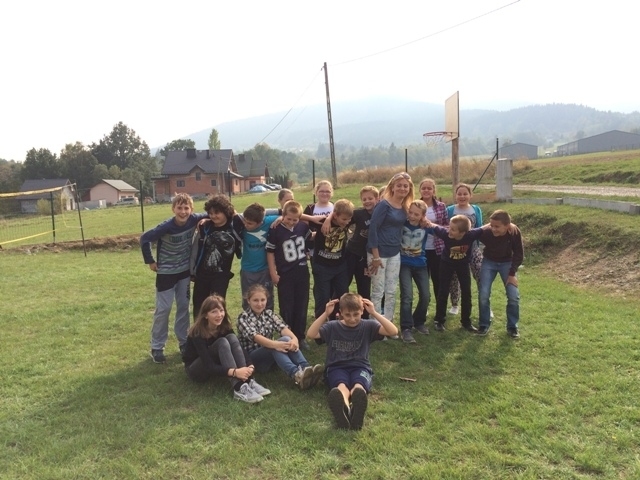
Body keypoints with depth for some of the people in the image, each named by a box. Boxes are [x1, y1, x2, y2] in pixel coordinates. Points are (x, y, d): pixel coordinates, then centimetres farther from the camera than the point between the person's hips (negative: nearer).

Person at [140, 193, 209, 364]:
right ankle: (157, 347, 13)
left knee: (184, 306, 13)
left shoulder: (194, 220, -15)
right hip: (166, 273, -4)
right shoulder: (166, 227, -25)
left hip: (185, 271, 4)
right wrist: (150, 261, -11)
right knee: (163, 309, 1)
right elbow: (144, 239, -15)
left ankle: (183, 341, 27)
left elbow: (209, 215, 4)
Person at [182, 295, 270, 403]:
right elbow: (208, 365, -35)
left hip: (214, 365, 6)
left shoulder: (224, 327, -10)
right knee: (222, 343, -32)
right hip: (195, 369, -5)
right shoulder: (197, 333, -27)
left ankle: (248, 382, -31)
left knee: (232, 338, -24)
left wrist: (250, 366, -36)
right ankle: (239, 389, -42)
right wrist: (234, 372, -48)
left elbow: (240, 348, -16)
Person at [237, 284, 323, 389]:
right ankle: (297, 375, -58)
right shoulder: (243, 318, -6)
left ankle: (306, 369, -48)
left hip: (271, 354, 5)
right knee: (281, 342, -34)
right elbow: (255, 337, -25)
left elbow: (282, 328, -11)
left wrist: (294, 338, -35)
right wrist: (275, 344, -44)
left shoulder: (269, 313, 9)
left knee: (287, 339, -28)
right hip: (252, 358, -5)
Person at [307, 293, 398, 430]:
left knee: (358, 386, -38)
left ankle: (356, 408, -73)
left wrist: (374, 313, -15)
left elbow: (393, 331, -9)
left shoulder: (368, 326, 5)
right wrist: (325, 314, -16)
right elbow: (310, 334, -10)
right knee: (341, 385, -39)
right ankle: (344, 408, -74)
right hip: (337, 368, 0)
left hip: (360, 367, 1)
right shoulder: (332, 327, 6)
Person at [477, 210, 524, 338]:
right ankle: (484, 324, 11)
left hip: (507, 263, 1)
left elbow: (519, 254, -13)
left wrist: (512, 273, -13)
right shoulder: (486, 233, -33)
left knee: (513, 296, -7)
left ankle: (512, 326, 12)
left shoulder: (515, 232, -28)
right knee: (483, 294, -9)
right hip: (489, 262, 0)